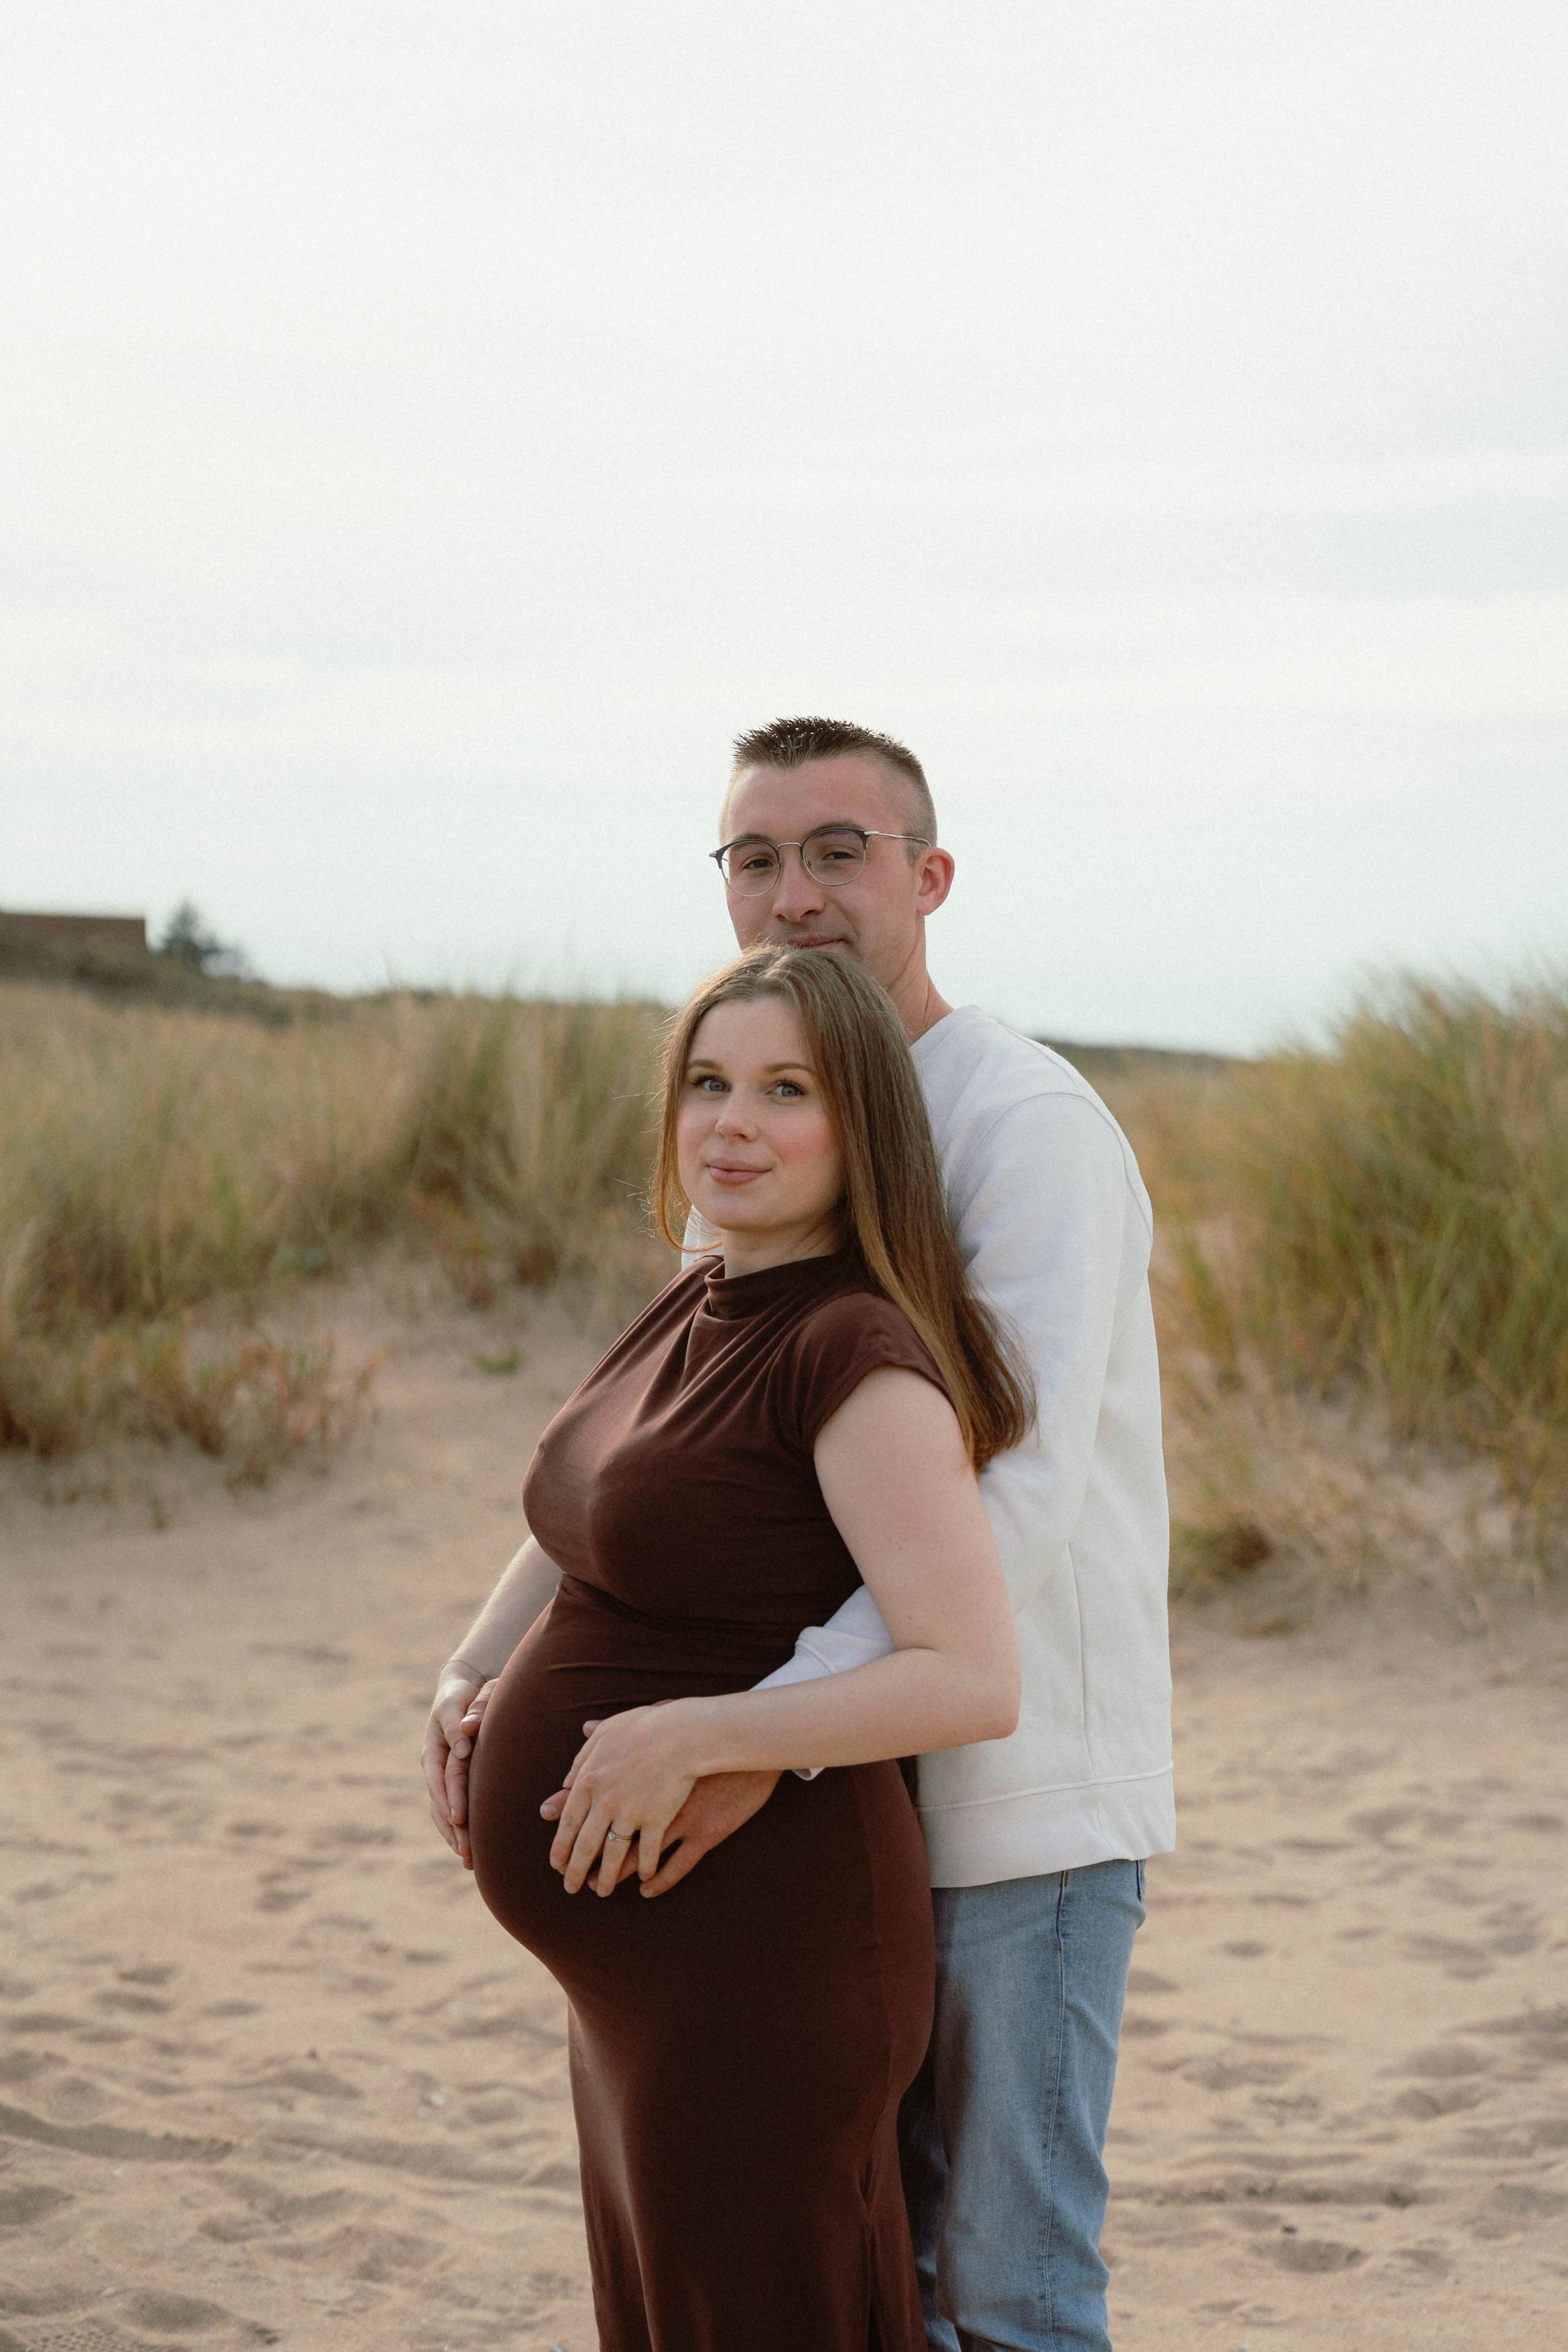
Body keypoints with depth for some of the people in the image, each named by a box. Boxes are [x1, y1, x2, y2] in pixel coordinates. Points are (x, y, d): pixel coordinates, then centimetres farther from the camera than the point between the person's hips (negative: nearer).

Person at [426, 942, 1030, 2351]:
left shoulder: (860, 1359, -18)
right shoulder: (697, 1313, 9)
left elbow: (977, 1682, -26)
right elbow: (578, 1528, 23)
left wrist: (699, 1734, -26)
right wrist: (470, 1683, 6)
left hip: (764, 1961, -9)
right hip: (652, 1962, 9)